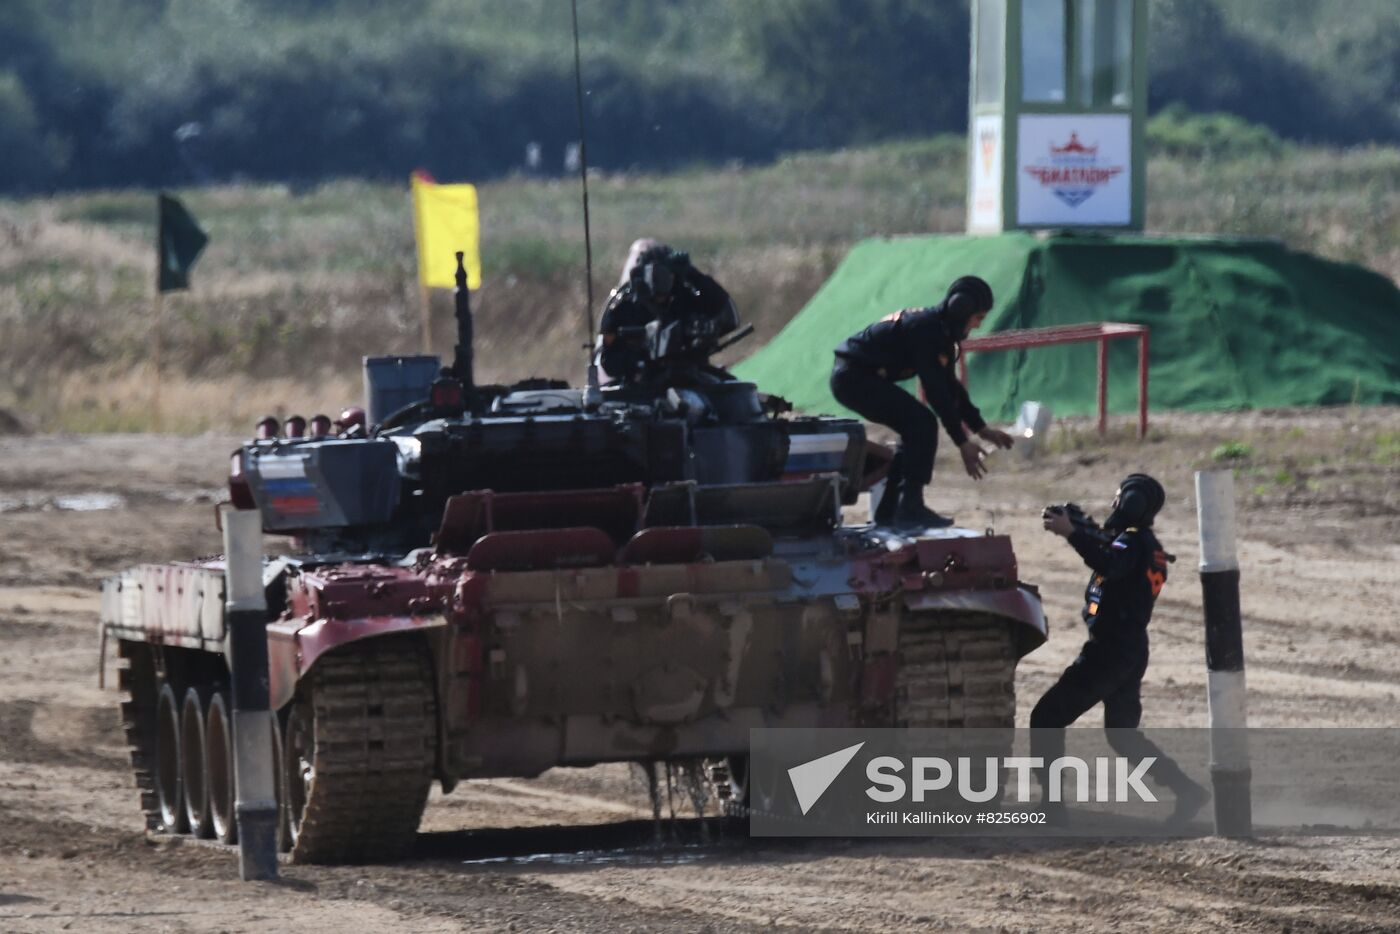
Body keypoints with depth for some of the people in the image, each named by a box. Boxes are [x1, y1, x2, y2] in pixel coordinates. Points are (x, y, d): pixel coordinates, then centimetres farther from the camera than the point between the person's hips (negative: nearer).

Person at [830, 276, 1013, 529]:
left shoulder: (939, 328, 11)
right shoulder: (925, 329, -20)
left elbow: (950, 386, 18)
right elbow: (936, 391, -23)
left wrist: (982, 429, 16)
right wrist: (962, 443, -20)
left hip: (850, 378, 11)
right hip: (855, 377, -11)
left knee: (916, 430, 16)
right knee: (923, 424, -17)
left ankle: (888, 511, 19)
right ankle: (910, 507, -16)